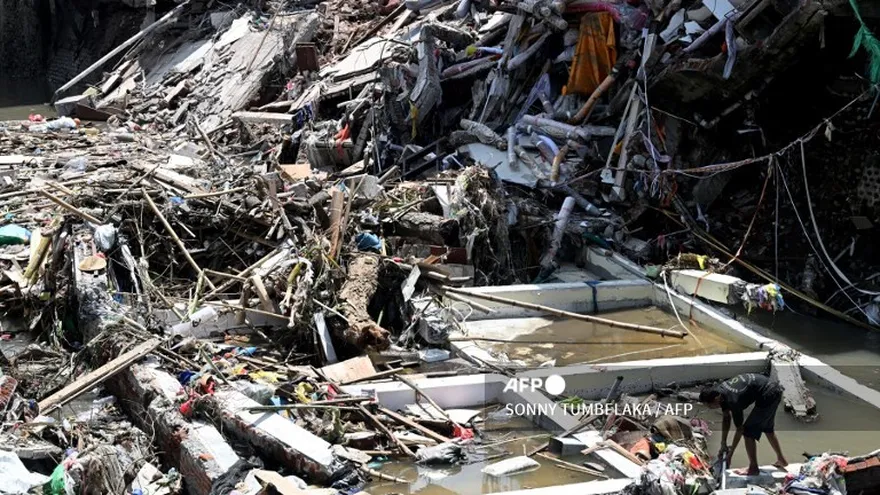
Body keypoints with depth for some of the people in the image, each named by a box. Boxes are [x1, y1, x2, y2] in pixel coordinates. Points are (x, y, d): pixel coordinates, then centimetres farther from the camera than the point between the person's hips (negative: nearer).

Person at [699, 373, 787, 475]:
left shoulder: (733, 401, -26)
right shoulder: (719, 390, -2)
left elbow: (740, 429, -14)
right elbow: (726, 418, 11)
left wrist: (730, 455, -7)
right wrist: (723, 445, 12)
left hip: (768, 395, -10)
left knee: (748, 431, -2)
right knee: (767, 428, 27)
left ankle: (753, 468, 9)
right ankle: (781, 460, 41)